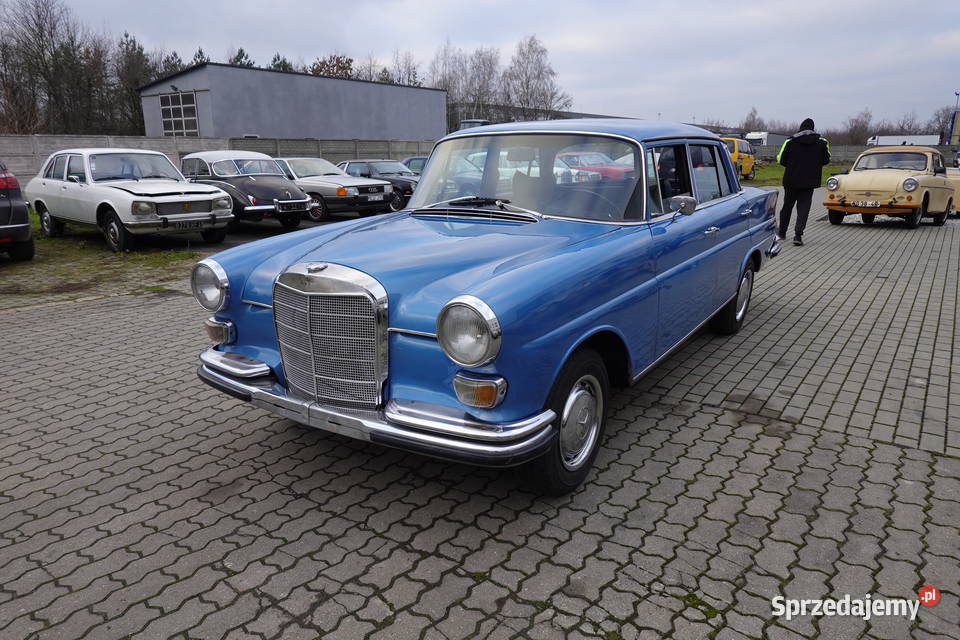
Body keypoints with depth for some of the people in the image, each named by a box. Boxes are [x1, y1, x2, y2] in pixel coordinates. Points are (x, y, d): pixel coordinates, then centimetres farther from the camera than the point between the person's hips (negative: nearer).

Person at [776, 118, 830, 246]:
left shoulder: (790, 141, -5)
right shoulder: (822, 142, 0)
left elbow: (781, 160, -3)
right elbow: (826, 160, 8)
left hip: (791, 180, 0)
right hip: (810, 181, 0)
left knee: (787, 205, 14)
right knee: (803, 207, 1)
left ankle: (782, 232, 25)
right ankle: (798, 235, -11)